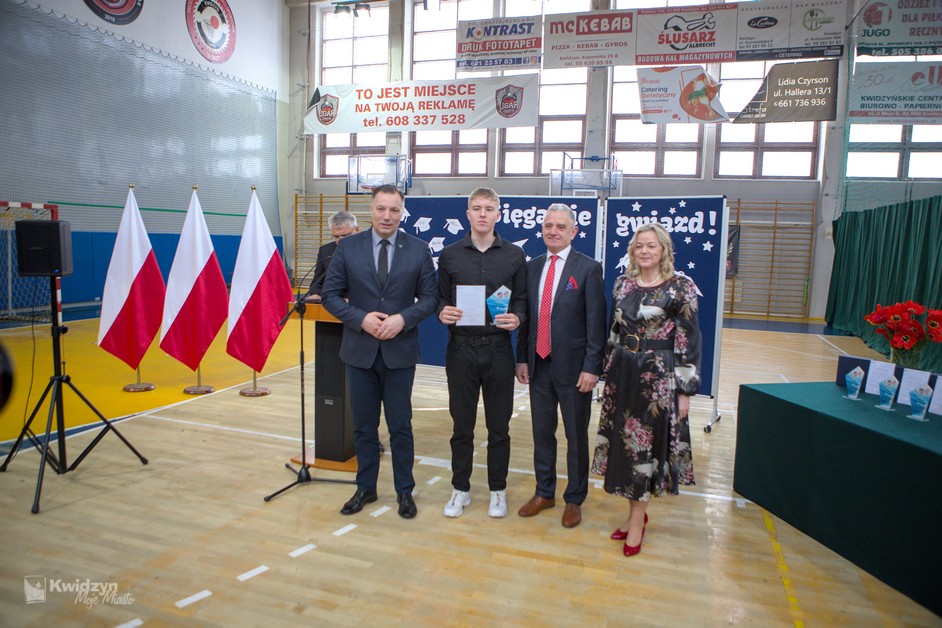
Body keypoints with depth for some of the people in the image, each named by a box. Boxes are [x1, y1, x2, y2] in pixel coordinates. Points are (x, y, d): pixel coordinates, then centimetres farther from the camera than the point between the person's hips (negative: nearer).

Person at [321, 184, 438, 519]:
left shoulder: (418, 249, -1)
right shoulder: (348, 247, 0)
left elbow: (429, 298, -1)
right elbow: (331, 295, 0)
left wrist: (402, 319, -17)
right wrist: (361, 319, -15)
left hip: (400, 351, -1)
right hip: (360, 350, 1)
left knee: (400, 426, 9)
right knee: (364, 425, 14)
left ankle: (404, 491, 26)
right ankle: (365, 488, 31)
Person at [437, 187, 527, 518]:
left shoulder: (514, 255, 4)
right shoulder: (449, 254, 5)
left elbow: (522, 299, 6)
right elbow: (440, 298, 8)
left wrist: (517, 318, -14)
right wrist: (443, 312, -13)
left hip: (498, 348, 0)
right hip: (461, 348, 0)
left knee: (499, 426, 10)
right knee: (461, 425, 10)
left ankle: (497, 490, 28)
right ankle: (460, 489, 27)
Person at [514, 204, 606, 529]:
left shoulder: (588, 268, -6)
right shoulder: (532, 267, 8)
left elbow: (596, 322, -9)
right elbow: (526, 316, 10)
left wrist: (591, 367, -14)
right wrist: (522, 358, 6)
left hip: (573, 367, -4)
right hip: (539, 364, 4)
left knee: (576, 436, 10)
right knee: (542, 432, 15)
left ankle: (574, 500, 27)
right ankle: (544, 492, 33)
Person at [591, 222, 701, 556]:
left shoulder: (681, 287, -8)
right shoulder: (622, 284, 7)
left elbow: (689, 341, -8)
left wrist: (685, 390, -9)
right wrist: (608, 373, 13)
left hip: (658, 378, -5)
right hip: (622, 375, 5)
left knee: (645, 444, 2)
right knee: (623, 442, 10)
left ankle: (637, 519, 18)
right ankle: (636, 512, 27)